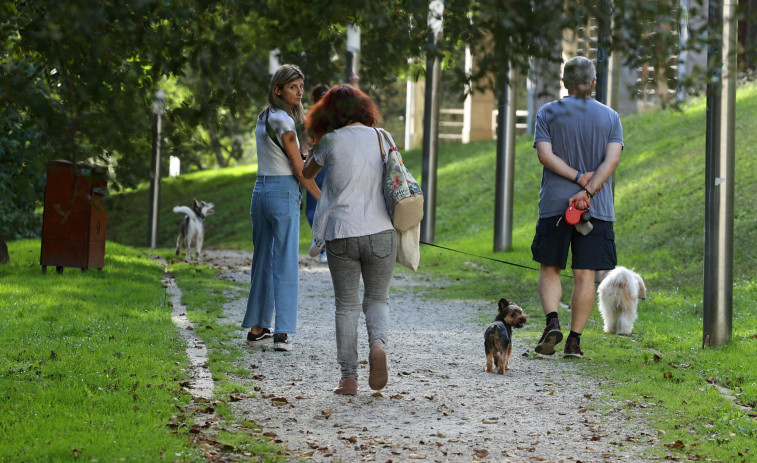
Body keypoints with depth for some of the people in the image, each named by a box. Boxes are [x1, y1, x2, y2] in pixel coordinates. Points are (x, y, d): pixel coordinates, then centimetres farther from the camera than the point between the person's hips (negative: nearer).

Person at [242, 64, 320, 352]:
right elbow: (299, 170, -11)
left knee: (262, 261, 11)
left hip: (260, 191, 8)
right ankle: (282, 332, -9)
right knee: (285, 263, -6)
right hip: (283, 193, -8)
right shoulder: (282, 121, -11)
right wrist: (324, 201, -5)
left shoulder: (263, 118, 16)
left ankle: (257, 328, 15)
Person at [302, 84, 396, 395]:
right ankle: (378, 343, -16)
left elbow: (307, 173, 14)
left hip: (341, 235, -1)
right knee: (377, 299, 15)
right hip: (380, 231, 1)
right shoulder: (381, 138, 4)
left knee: (346, 305, 10)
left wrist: (317, 142, 28)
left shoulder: (331, 141, -2)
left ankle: (349, 378, 6)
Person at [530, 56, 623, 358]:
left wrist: (578, 177, -10)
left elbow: (545, 154, -9)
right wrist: (587, 189, -15)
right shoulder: (610, 117, 6)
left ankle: (552, 321, -12)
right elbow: (612, 159, -8)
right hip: (597, 208, 1)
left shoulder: (548, 113, 3)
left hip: (554, 205, -1)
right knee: (585, 274, 3)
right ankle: (574, 340, 2)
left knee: (549, 269, 10)